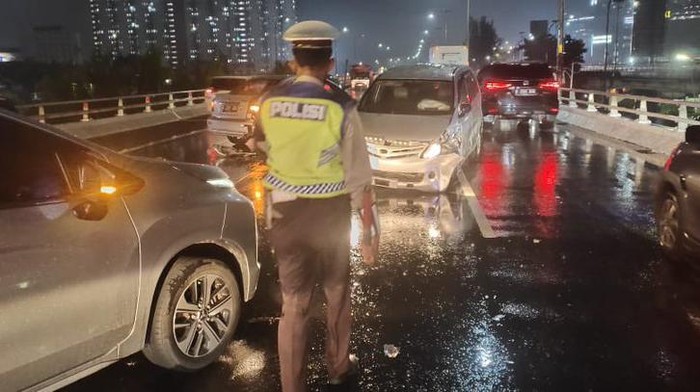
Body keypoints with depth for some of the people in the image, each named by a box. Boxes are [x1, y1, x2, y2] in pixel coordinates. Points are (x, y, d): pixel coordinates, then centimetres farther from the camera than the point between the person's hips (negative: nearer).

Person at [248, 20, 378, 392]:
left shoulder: (269, 102, -5)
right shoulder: (340, 107, -16)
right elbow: (358, 177, -16)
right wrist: (369, 230, -8)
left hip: (284, 209, 2)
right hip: (328, 211, -2)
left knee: (293, 300, 15)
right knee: (337, 292, 22)